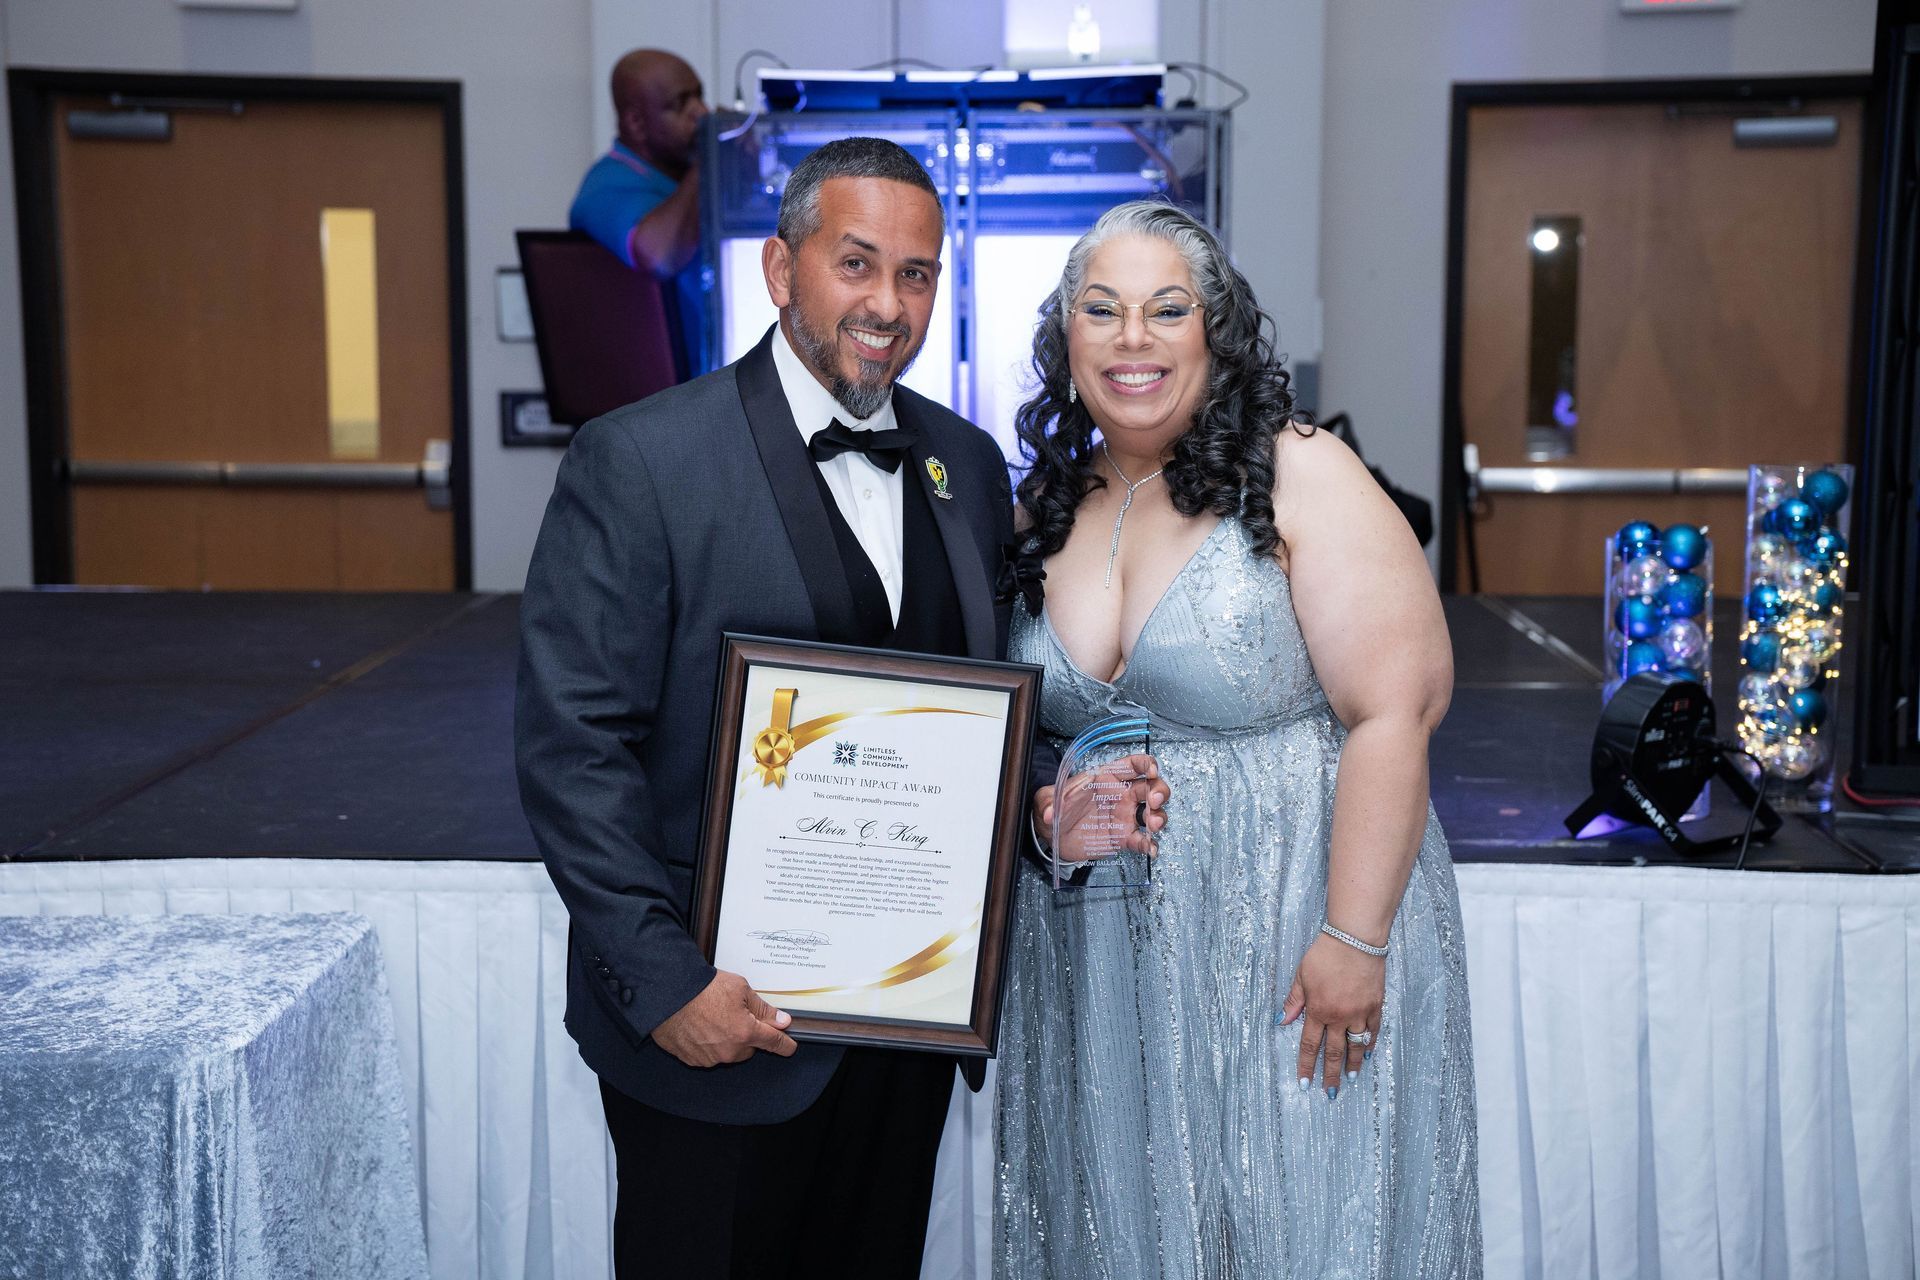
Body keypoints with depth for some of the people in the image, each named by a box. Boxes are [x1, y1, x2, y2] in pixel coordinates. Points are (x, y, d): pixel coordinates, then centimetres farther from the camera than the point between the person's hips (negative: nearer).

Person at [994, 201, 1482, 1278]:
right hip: (1102, 973, 5)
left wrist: (1354, 939, -19)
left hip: (1291, 947, -5)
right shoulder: (1048, 512, 7)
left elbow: (1396, 709, -17)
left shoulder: (1302, 479, -11)